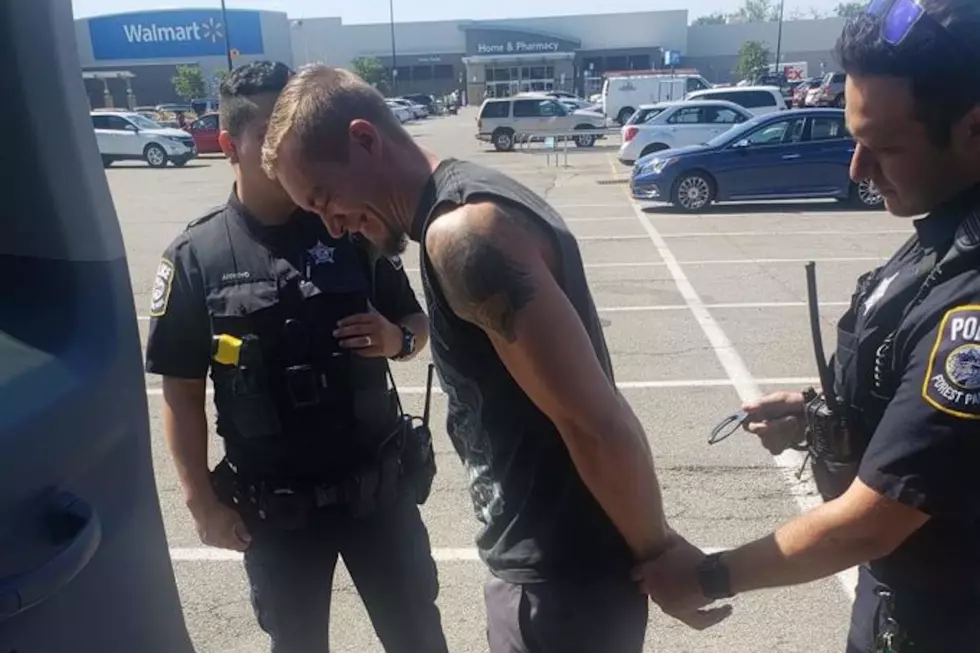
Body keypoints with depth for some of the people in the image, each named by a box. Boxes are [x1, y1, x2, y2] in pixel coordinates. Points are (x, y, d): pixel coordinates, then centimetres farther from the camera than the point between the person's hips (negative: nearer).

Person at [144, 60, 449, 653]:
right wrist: (203, 501, -4)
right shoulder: (196, 258, -7)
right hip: (272, 505, 0)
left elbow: (419, 326, 6)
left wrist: (397, 339, -15)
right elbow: (182, 393, -2)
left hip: (377, 484, 1)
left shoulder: (351, 231, -4)